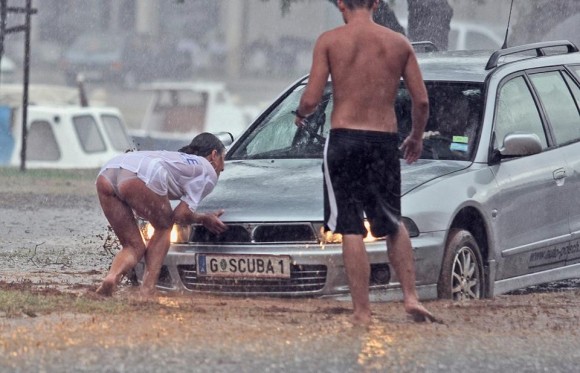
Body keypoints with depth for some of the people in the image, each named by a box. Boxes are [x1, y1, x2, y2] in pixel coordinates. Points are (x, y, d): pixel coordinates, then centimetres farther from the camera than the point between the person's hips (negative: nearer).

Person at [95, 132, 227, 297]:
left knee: (134, 246, 16)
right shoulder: (209, 172, 21)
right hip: (141, 177, -6)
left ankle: (112, 276, -15)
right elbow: (180, 215, 12)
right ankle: (147, 291, 7)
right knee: (164, 227, 20)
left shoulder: (177, 158, 42)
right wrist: (205, 219, 31)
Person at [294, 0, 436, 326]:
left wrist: (301, 115, 15)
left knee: (351, 231, 1)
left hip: (344, 139, -3)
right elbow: (422, 101, 4)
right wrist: (417, 138, 22)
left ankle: (362, 311, -1)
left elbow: (311, 99, -8)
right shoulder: (399, 43, 5)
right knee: (394, 225, 20)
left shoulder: (330, 41, -3)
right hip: (385, 141, 3)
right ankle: (411, 296, 8)